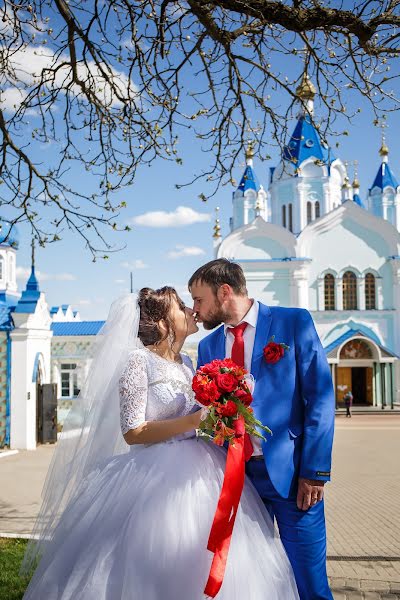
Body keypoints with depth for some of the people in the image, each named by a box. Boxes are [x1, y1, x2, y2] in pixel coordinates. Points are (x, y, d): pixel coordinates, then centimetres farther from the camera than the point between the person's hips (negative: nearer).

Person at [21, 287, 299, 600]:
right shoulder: (139, 360, -12)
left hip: (195, 473, 7)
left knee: (194, 568, 8)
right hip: (158, 476, -7)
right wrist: (194, 421, -20)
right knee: (156, 570, -3)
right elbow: (133, 432, -16)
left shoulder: (185, 362, 11)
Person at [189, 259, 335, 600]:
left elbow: (320, 396, -8)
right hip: (235, 476, 5)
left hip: (289, 472, -4)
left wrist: (315, 471, -12)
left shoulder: (294, 322, -3)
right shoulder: (208, 346, 11)